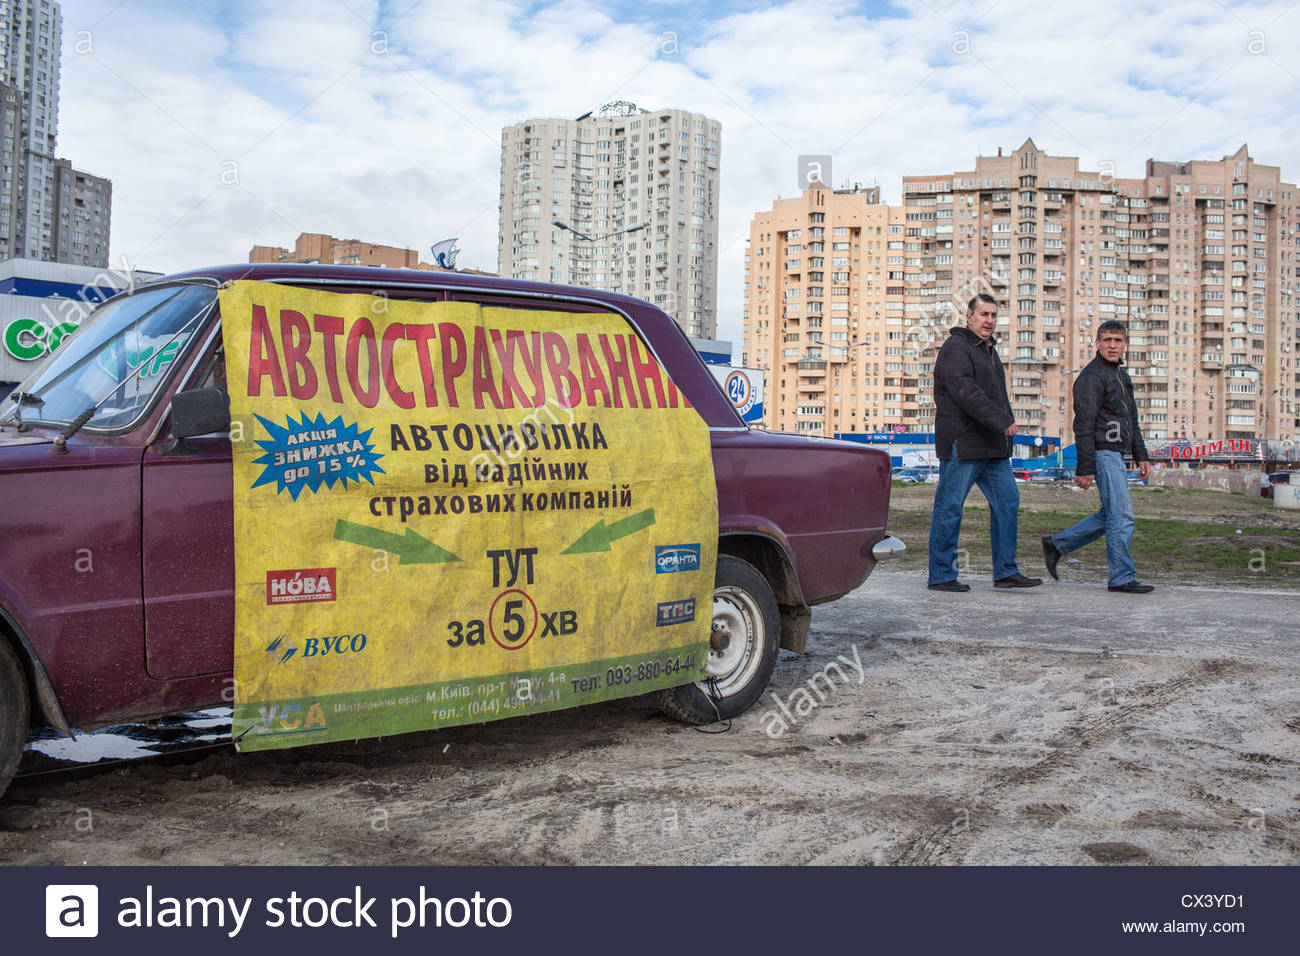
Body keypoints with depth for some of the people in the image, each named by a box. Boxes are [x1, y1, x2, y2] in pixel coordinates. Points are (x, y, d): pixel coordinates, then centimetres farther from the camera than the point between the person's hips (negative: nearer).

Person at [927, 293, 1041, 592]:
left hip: (993, 446, 9)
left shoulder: (989, 350, 21)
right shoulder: (955, 348, -9)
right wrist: (1003, 421, -23)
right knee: (949, 508, -3)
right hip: (962, 444, -9)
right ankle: (940, 575, 3)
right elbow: (966, 393, -22)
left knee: (1007, 502, 7)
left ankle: (1006, 572, 13)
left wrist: (1006, 424, 12)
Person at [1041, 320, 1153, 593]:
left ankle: (1056, 544, 19)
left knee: (1110, 516, 12)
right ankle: (1122, 577, -3)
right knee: (1122, 516, -9)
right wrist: (1085, 468, -19)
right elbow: (1083, 425, -15)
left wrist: (1141, 455, 19)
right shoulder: (1091, 376, -9)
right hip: (1102, 452, -10)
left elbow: (1131, 420, 27)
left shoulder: (1121, 375, 21)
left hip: (1116, 454, 10)